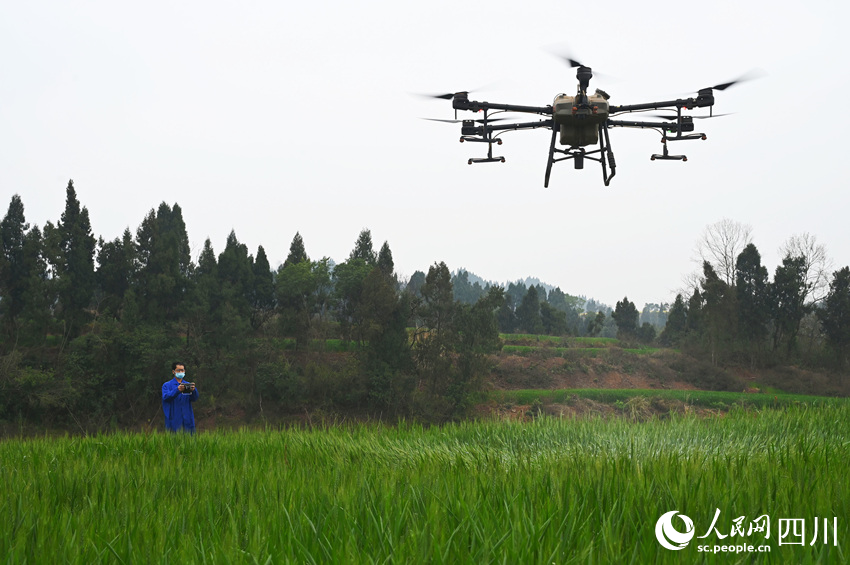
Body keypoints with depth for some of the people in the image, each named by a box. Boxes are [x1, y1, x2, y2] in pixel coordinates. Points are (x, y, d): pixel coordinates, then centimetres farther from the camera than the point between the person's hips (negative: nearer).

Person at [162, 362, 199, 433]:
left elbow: (194, 398, 0)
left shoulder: (188, 385, 14)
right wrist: (177, 390, -27)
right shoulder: (167, 385, 7)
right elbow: (165, 397, -11)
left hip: (187, 420, 2)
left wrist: (193, 390, -23)